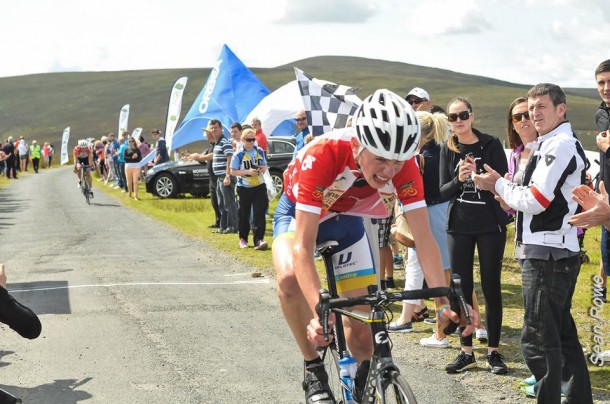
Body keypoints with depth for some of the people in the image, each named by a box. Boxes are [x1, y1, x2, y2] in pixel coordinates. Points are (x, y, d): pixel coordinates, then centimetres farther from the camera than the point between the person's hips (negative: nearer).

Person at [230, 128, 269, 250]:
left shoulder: (260, 151, 3)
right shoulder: (238, 155, -9)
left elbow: (265, 165, 14)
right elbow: (233, 171, -8)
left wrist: (263, 169, -10)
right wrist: (248, 172, -21)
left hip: (259, 186, 2)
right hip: (244, 188, -2)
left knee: (259, 214, -8)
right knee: (244, 214, 9)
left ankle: (258, 240, -12)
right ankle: (243, 239, 26)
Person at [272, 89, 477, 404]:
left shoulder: (404, 166, -30)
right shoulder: (322, 156, -41)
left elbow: (424, 239, -26)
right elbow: (303, 247, -43)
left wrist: (445, 300, -38)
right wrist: (318, 311, -55)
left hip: (346, 219, 3)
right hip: (299, 213, -3)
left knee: (359, 323, -1)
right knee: (290, 278, -35)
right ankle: (313, 369, -15)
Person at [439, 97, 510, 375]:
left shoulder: (491, 145, -4)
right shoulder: (448, 150, 5)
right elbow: (443, 192, 1)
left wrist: (479, 175, -25)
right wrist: (459, 179, -19)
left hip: (490, 226, -3)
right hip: (459, 227, 3)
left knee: (491, 288, 3)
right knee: (462, 289, 5)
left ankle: (493, 352, 12)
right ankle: (466, 352, 14)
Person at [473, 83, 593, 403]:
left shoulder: (559, 144, -13)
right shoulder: (551, 145, 19)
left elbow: (535, 200, -19)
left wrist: (497, 184, -6)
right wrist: (510, 196, 6)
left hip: (547, 256, -11)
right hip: (556, 253, 11)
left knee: (537, 342, -10)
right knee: (563, 336, 17)